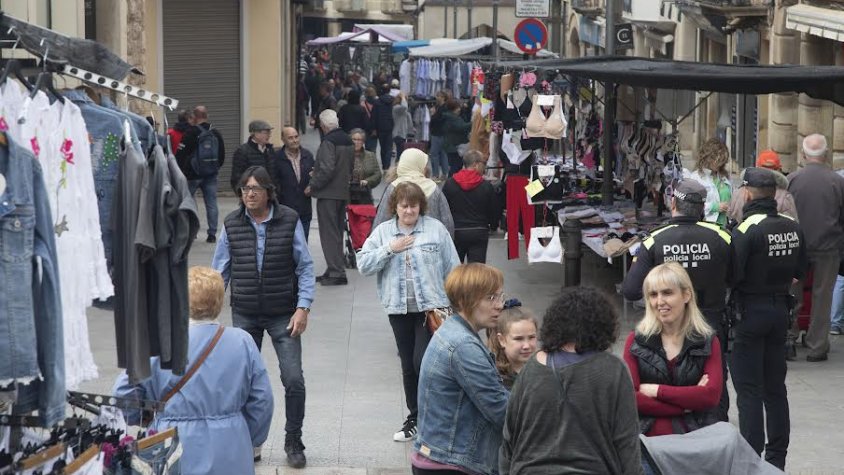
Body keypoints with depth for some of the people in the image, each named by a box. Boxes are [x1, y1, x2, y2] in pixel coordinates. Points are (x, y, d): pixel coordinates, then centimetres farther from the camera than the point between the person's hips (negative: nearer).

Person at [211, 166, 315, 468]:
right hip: (244, 316, 2)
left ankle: (293, 441, 12)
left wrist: (303, 307, -10)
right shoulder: (231, 225, 0)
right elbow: (219, 272, 7)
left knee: (293, 380, -6)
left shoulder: (289, 221, -6)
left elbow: (305, 266, -2)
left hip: (283, 315, -2)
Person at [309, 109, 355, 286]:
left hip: (328, 194, -9)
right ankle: (335, 270, 21)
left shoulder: (328, 141, -17)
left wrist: (313, 186, -13)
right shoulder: (348, 141, 10)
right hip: (343, 192, 9)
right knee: (337, 233, 15)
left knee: (329, 233, -6)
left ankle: (337, 272, -9)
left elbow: (327, 169, -23)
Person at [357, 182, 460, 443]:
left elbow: (452, 268, 1)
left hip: (432, 306, -3)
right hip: (399, 308, 4)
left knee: (423, 362, -12)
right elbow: (363, 264, -2)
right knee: (408, 365, 12)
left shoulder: (436, 229, -1)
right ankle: (415, 416, 25)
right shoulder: (383, 232, 6)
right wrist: (390, 249, -12)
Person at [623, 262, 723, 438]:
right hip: (647, 439, -1)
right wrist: (687, 405, -7)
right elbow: (629, 397, -2)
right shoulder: (636, 340, 9)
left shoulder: (707, 341, 10)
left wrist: (656, 390, -5)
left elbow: (712, 395, -3)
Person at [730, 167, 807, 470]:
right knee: (775, 387, 15)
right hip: (781, 309, 6)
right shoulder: (793, 227, 1)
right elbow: (800, 270, 10)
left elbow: (732, 274, -23)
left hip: (750, 311, -6)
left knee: (749, 390, 1)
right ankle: (777, 458, 21)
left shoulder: (747, 230, -19)